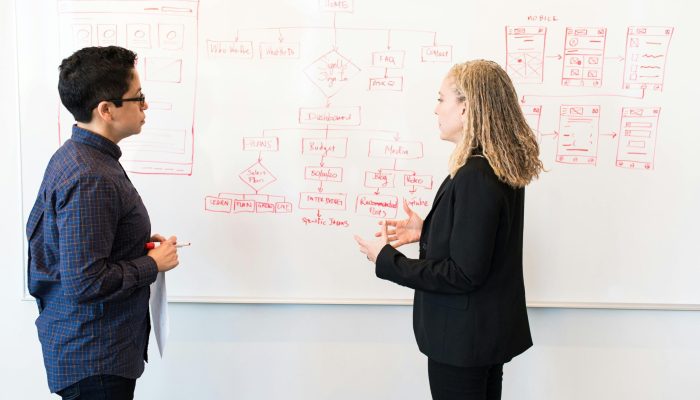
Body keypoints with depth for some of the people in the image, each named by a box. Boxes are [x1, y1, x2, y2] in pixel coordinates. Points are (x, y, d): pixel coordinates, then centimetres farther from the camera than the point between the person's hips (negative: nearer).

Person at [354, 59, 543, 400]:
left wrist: (387, 260, -18)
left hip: (463, 339, -9)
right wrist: (426, 231, 7)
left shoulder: (474, 177, -26)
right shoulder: (503, 169, 3)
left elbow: (463, 273, -25)